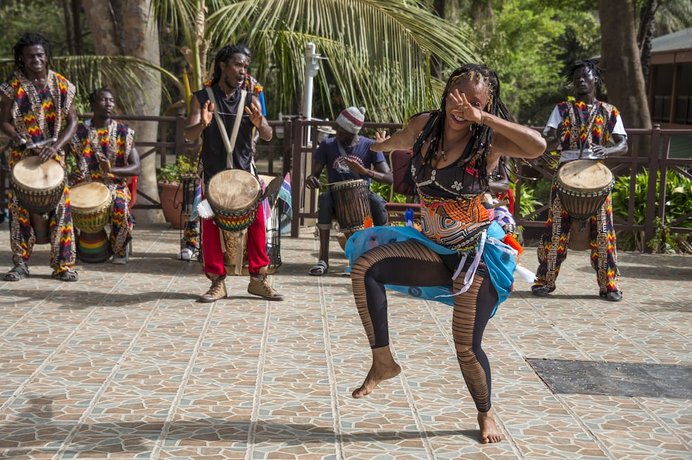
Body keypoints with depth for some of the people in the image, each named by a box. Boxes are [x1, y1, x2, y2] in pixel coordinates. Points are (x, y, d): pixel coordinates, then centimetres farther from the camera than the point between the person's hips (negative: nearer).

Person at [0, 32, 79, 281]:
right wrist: (22, 140, -17)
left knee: (60, 205, -5)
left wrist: (56, 145, -13)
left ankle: (63, 264, 1)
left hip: (54, 154, 1)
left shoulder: (61, 85, 1)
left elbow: (72, 121, 1)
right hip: (22, 155, 0)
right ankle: (20, 263, 7)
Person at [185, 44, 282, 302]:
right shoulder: (203, 98, -1)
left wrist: (258, 122, -24)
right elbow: (189, 134, -8)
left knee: (256, 224, 0)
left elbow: (268, 137, -1)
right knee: (212, 228, 2)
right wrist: (202, 124, -31)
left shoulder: (250, 100, 4)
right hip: (213, 174, -2)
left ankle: (258, 279, 11)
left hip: (245, 173, 2)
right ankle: (217, 283, 12)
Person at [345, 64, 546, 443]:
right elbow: (398, 142, 25)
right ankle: (383, 362, -6)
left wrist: (482, 117, -32)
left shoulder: (488, 140, -15)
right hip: (433, 248, 5)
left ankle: (485, 413, 27)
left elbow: (537, 146, -35)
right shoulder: (424, 125, -1)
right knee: (365, 266, -16)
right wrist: (380, 145, 47)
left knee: (467, 347, -3)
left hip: (477, 253, -5)